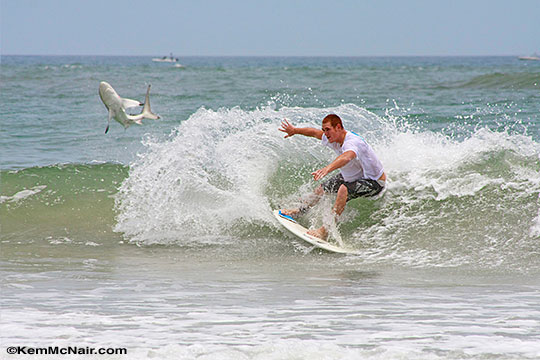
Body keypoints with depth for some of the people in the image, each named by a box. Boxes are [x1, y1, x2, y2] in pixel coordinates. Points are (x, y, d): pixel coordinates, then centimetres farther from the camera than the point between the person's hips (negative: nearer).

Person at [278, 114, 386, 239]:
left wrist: (327, 168, -74)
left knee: (344, 189, -33)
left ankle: (326, 230, -31)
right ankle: (301, 210, 41)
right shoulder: (334, 138, -10)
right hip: (354, 176, 10)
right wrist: (295, 130, 17)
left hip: (375, 182, -10)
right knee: (323, 187, 17)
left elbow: (347, 157, -59)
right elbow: (315, 132, 9)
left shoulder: (352, 142, -37)